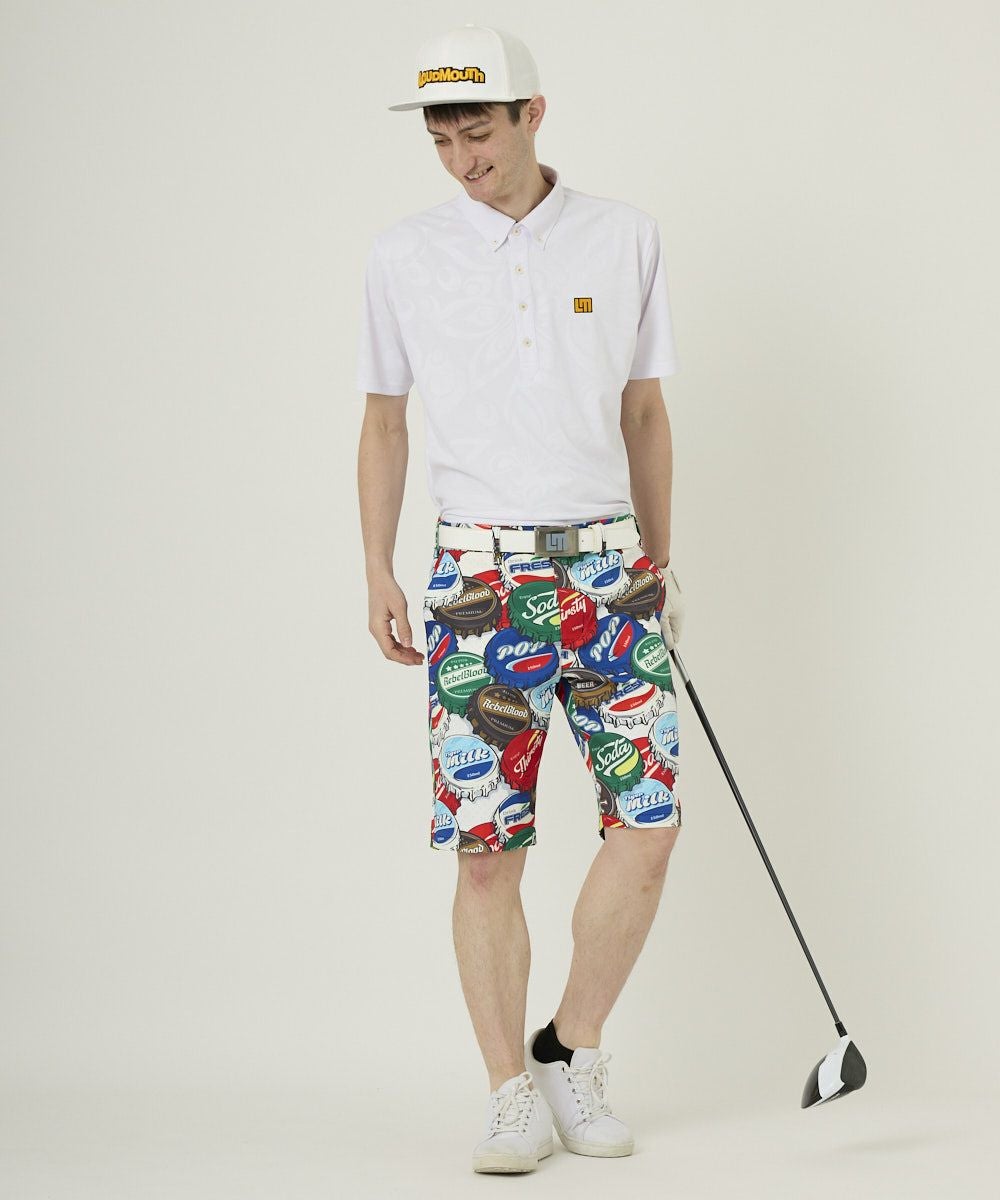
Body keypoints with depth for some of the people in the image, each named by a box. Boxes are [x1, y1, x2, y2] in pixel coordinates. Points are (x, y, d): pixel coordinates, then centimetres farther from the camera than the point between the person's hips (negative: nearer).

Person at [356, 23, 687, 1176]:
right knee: (486, 852, -4)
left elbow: (644, 410, 14)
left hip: (607, 564, 1)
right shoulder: (404, 256, 4)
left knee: (648, 827, -6)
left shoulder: (624, 238, 5)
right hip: (480, 574, -1)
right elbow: (384, 421, 12)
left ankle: (571, 1054, 13)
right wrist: (378, 574, 5)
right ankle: (513, 1095, 7)